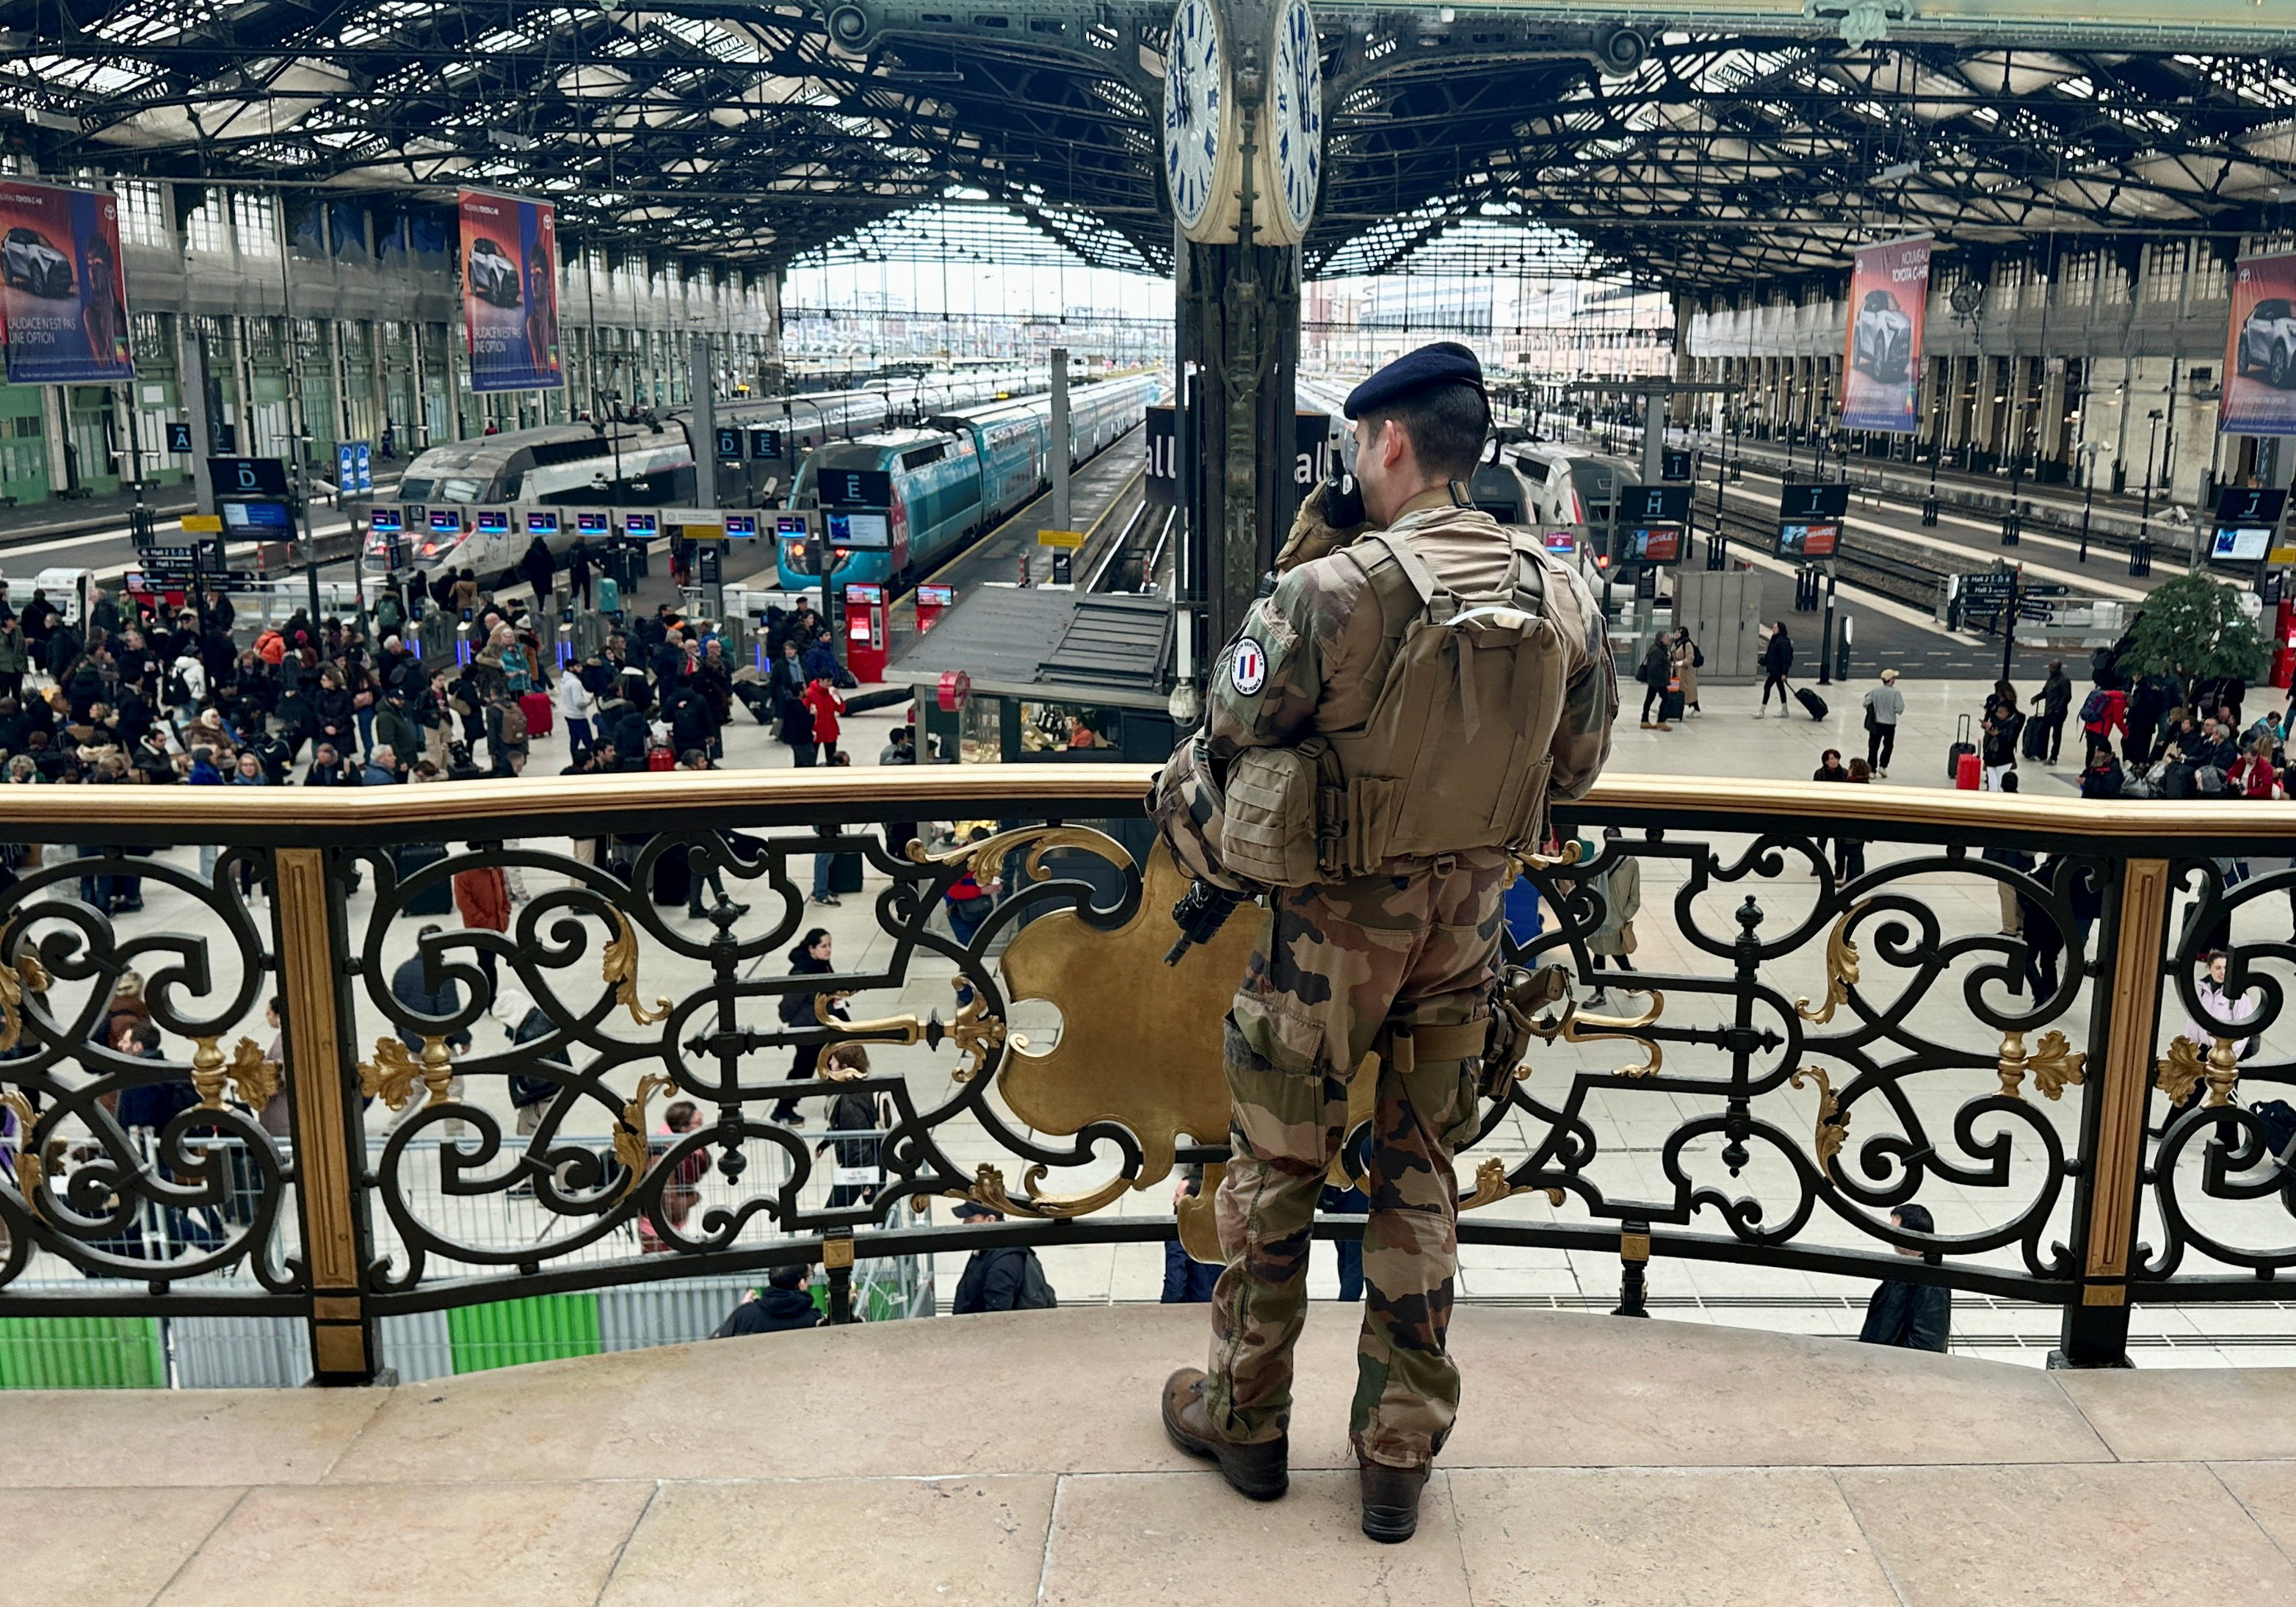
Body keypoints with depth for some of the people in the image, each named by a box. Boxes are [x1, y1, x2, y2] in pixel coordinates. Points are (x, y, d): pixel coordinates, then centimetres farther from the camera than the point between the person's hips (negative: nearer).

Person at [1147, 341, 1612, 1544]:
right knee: (1418, 1181, 17)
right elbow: (1574, 769, 8)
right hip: (1464, 926, 5)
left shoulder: (1330, 592, -22)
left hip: (1331, 926, -4)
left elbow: (1227, 746, -13)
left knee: (1274, 1170, 14)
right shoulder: (1564, 599, -5)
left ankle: (1245, 1417, 31)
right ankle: (1400, 1453, 26)